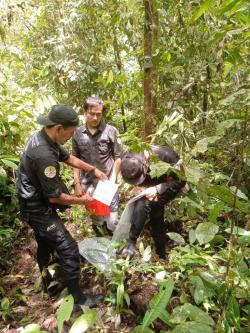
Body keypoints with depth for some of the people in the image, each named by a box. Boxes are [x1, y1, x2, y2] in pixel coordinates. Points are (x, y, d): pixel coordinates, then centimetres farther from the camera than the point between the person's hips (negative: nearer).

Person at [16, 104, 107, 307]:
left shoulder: (42, 137, -3)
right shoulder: (44, 155, -34)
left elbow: (68, 158, 12)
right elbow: (54, 196, -26)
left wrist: (94, 170, 10)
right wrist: (81, 200, -10)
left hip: (34, 206, 10)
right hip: (39, 210, -10)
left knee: (46, 245, 26)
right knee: (69, 250, -3)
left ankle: (47, 282, 48)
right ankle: (78, 298, 12)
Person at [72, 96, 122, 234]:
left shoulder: (111, 131, -8)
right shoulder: (78, 133, 0)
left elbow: (118, 158, -2)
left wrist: (112, 181, -9)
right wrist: (77, 183, 2)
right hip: (88, 184, 3)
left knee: (112, 220, 1)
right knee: (95, 218, 17)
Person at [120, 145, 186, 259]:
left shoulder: (165, 155, -37)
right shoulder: (130, 160, -23)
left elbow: (180, 180, -26)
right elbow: (140, 183, -3)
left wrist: (158, 189, -36)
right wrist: (144, 188, -25)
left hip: (169, 186, -5)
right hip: (152, 187, 5)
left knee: (142, 204, -27)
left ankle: (131, 242, -16)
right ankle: (161, 255, 18)